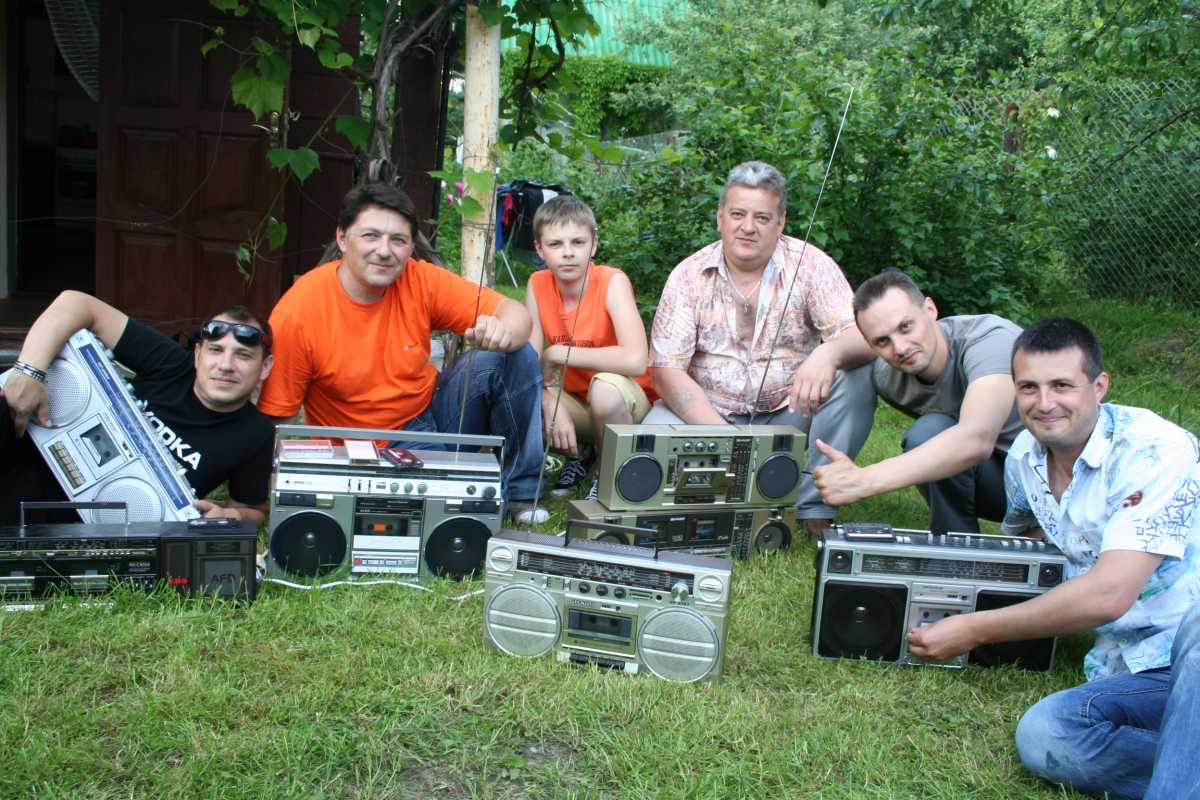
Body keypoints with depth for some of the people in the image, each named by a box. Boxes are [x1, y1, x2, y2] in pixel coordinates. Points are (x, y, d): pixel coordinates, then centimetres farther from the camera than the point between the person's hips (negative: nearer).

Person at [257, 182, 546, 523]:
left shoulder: (421, 281, -11)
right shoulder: (296, 314, -19)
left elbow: (515, 313, -11)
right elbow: (273, 418, -12)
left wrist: (502, 332, -35)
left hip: (434, 413, 4)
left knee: (513, 358, -17)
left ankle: (518, 490, -1)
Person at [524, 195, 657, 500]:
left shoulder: (612, 281, -21)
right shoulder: (538, 285, -7)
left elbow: (635, 360, -35)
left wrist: (558, 354, -25)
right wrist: (553, 405, -30)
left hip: (628, 403, -5)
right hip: (575, 403, 5)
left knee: (604, 387, -37)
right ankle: (579, 455, 9)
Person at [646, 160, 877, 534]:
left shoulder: (811, 265, -5)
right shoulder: (689, 276, -4)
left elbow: (861, 336, -15)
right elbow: (666, 371, -10)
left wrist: (829, 352, -42)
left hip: (792, 416, 1)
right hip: (711, 416, -1)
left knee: (856, 374, -25)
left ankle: (815, 509, -18)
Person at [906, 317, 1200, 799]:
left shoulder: (1152, 449, -15)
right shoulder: (1024, 457, 8)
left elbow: (1108, 595, -23)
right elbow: (1022, 537, 29)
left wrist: (974, 630, -14)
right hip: (1140, 673, 6)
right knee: (1042, 736, -27)